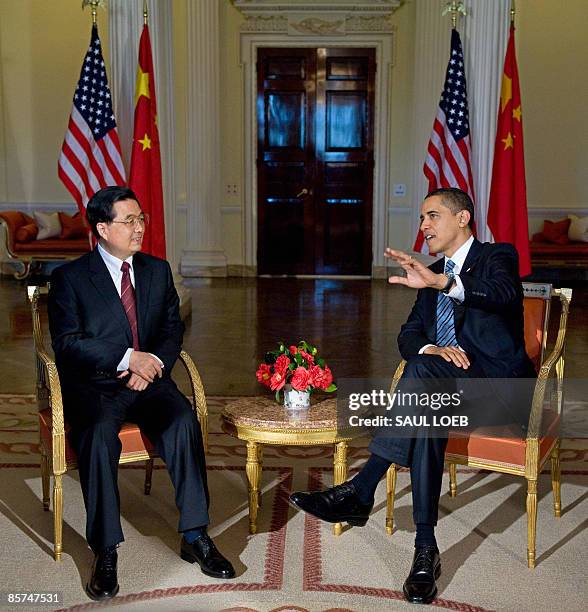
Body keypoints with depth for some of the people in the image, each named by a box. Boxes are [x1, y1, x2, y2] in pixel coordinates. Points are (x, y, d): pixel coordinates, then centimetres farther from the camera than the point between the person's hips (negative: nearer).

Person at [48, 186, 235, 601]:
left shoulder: (158, 271, 14)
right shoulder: (69, 278, 1)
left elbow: (173, 329, 13)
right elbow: (66, 343, -7)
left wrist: (154, 363, -8)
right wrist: (128, 358, -16)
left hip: (148, 379, 3)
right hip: (93, 385, -3)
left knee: (184, 422, -27)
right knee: (99, 433, -34)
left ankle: (195, 536, -19)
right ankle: (105, 551, -24)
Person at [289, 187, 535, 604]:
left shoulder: (497, 257, 0)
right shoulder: (432, 274, 21)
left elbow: (503, 294, -26)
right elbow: (409, 335, 14)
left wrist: (440, 282, -43)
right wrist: (431, 348, -11)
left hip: (499, 383, -5)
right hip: (445, 385, 5)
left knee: (422, 369, -34)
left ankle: (360, 492, -31)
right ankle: (425, 550, -31)